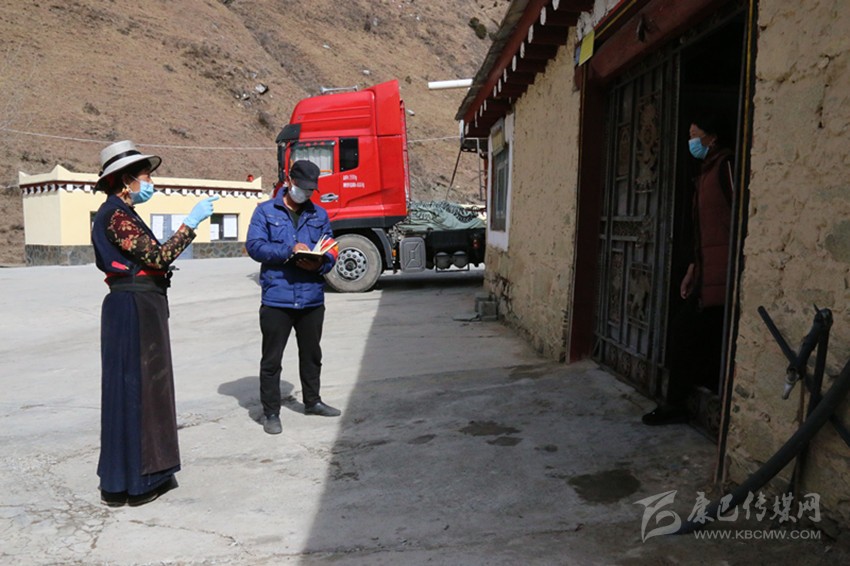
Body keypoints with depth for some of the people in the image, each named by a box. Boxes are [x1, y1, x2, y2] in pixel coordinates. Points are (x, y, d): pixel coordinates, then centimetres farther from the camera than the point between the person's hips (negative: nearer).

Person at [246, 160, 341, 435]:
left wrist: (320, 263, -14)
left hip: (312, 298, 4)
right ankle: (270, 412, 16)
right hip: (276, 298, -4)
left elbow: (331, 250, 8)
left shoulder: (319, 214, 12)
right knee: (271, 359, 3)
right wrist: (290, 250, -20)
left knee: (311, 354, 19)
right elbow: (254, 246, -9)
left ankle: (312, 401, 37)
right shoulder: (266, 211, 2)